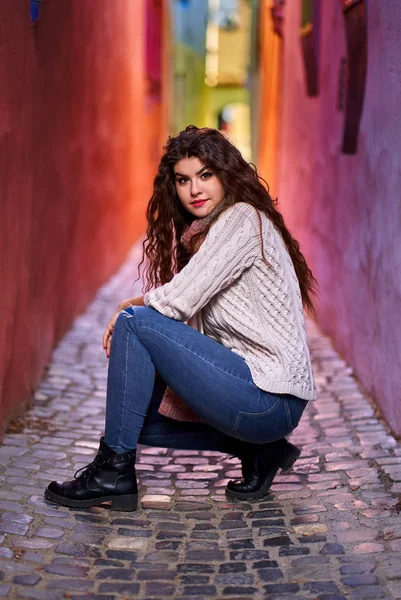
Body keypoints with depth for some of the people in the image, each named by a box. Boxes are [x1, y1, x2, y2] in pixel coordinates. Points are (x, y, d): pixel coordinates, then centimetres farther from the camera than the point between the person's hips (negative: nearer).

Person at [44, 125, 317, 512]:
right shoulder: (203, 233, 19)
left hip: (270, 399, -10)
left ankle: (114, 472, -8)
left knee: (136, 322, -14)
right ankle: (257, 450, 12)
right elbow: (195, 324, 14)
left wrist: (127, 306, 2)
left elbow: (176, 301, -18)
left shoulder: (242, 219, -10)